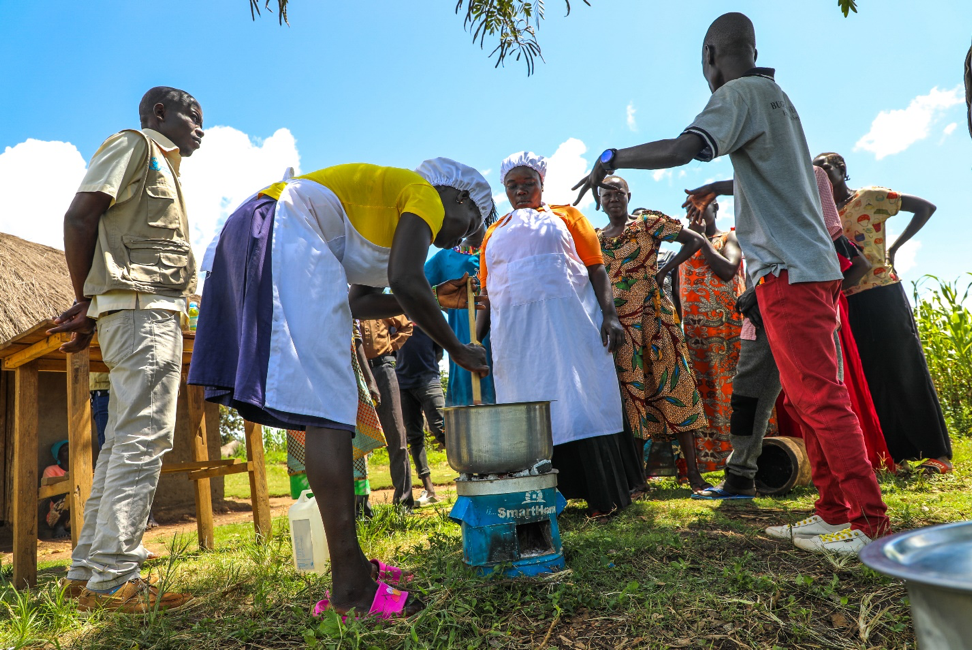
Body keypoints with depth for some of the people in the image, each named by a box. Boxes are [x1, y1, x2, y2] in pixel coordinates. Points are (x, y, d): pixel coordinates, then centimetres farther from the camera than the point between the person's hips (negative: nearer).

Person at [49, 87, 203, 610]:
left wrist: (91, 312, 11)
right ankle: (112, 580, -8)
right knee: (142, 440, -12)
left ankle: (87, 572, 15)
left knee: (123, 443, 8)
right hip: (142, 306, -9)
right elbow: (79, 217, -9)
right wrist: (85, 303, -5)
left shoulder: (162, 167, 27)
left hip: (155, 315, 9)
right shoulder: (133, 144, 2)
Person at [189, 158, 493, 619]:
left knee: (324, 404, 7)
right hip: (287, 239, -10)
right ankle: (349, 587, -13)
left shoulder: (390, 208, 27)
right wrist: (456, 349, -4)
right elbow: (404, 282, -16)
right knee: (326, 406, -15)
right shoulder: (425, 195, 1)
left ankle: (349, 561, 14)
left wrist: (435, 300, 22)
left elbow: (357, 302, 22)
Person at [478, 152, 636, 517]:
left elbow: (597, 270, 5)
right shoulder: (494, 234, 21)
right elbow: (487, 294, 19)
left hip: (568, 324, -2)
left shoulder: (566, 218, 13)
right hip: (515, 333, 3)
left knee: (580, 403, -5)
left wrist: (609, 315, -9)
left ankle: (605, 496, 3)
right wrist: (475, 340, 9)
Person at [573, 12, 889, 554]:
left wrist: (610, 159, -13)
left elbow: (682, 149, -25)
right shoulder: (776, 96, 22)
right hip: (810, 265, 10)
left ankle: (870, 523, -1)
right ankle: (839, 512, 17)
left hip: (790, 270, -10)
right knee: (811, 394, 11)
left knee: (819, 396, -8)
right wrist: (721, 187, 43)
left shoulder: (742, 93, -8)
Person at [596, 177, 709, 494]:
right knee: (630, 392, 3)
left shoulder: (648, 223, 3)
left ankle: (693, 472, 2)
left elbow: (695, 240, -1)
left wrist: (663, 272, -7)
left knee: (671, 386, -3)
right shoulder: (595, 239, 13)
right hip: (618, 324, 3)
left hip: (653, 317, -3)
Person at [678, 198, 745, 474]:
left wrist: (701, 238, -6)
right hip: (693, 328, 5)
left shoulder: (728, 238, 7)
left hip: (725, 325, -5)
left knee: (728, 389, -8)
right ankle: (706, 459, 6)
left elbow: (728, 270, -13)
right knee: (702, 390, 3)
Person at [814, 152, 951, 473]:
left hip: (883, 295, -6)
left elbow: (926, 207, -4)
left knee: (904, 370, -4)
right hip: (849, 302, 6)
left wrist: (895, 246, -10)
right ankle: (893, 450, 16)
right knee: (867, 377, 6)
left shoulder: (871, 197, 0)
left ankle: (937, 452, 4)